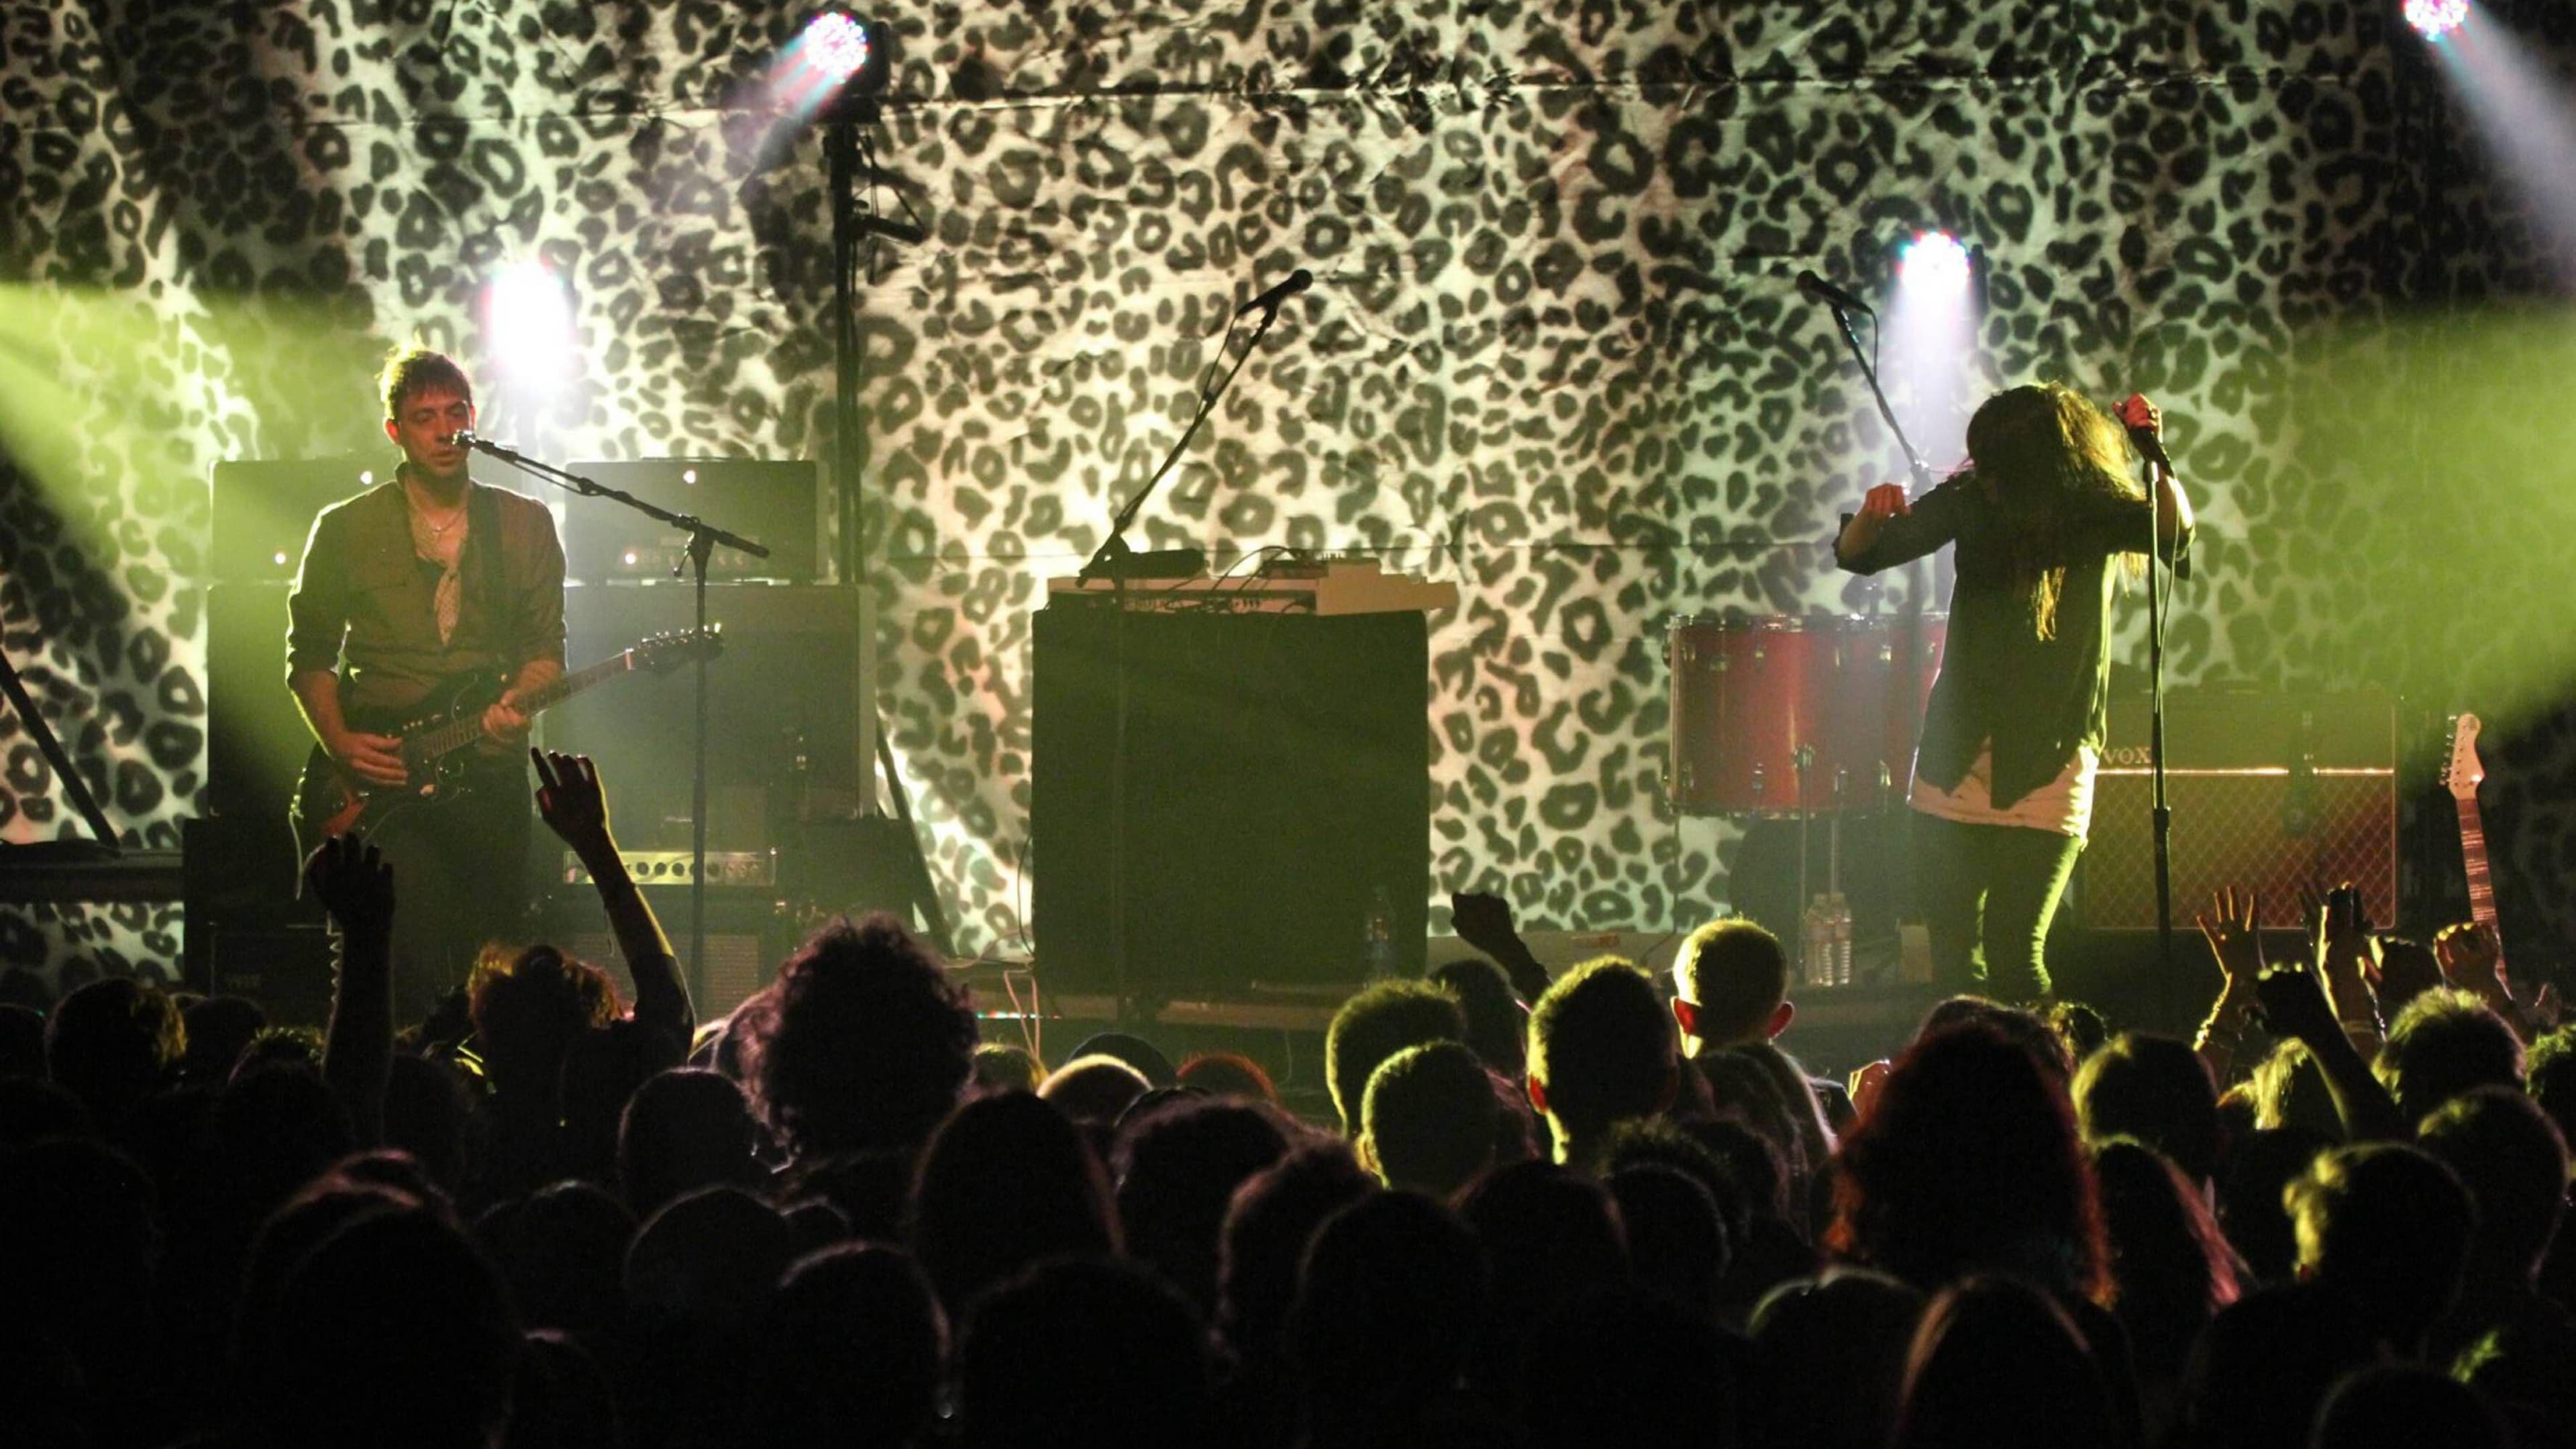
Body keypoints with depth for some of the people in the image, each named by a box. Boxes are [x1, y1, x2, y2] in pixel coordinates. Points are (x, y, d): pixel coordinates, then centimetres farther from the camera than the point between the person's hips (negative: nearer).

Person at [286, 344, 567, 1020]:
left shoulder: (524, 525, 11)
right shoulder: (347, 530, 6)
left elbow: (546, 647, 11)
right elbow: (310, 654, 9)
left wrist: (516, 702, -10)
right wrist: (338, 743, -6)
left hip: (488, 772, 2)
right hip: (381, 775, -2)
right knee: (413, 961, -17)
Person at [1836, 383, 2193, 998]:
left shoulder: (2094, 510, -6)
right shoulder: (1971, 499, 0)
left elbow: (2174, 534, -24)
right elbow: (1857, 555, 1)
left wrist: (2157, 461, -41)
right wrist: (1873, 515, -21)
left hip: (2047, 770, -3)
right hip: (1954, 766, 3)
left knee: (2013, 952, -11)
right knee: (1952, 948, 5)